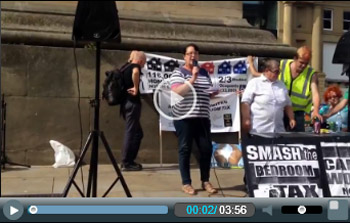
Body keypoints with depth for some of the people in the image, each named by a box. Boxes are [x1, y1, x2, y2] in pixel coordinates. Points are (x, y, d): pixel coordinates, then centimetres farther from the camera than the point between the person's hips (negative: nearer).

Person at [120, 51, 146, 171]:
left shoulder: (126, 67, 19)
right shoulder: (135, 66, -7)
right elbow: (135, 72, -32)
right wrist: (136, 88, -23)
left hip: (126, 103, 9)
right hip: (132, 103, -9)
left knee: (138, 133, 15)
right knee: (131, 132, -5)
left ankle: (129, 160, 17)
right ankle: (126, 163, -2)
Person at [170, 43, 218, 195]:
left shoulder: (204, 73, 15)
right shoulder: (178, 72, -2)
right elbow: (176, 91, -18)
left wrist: (215, 92, 6)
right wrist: (192, 79, -21)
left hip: (202, 117, 5)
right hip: (184, 117, -5)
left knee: (206, 149, 3)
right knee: (185, 149, 0)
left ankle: (205, 181, 16)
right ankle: (186, 183, 8)